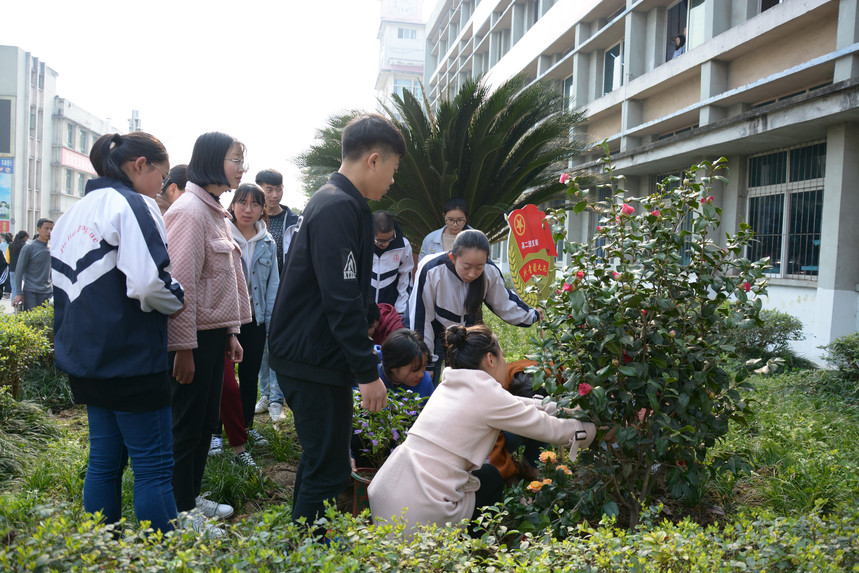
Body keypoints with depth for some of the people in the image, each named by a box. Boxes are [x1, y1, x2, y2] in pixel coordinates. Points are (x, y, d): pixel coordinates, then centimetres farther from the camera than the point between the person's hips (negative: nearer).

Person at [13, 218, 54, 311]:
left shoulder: (51, 248, 13)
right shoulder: (29, 247, -4)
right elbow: (19, 271, -4)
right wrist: (19, 293, -9)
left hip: (48, 293, 5)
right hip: (31, 293, -5)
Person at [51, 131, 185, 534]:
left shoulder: (72, 214, 15)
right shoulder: (133, 205, -13)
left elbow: (63, 285, 19)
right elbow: (147, 284, -24)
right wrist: (177, 300, -6)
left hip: (86, 358, 9)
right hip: (131, 360, -9)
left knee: (104, 459, 16)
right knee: (153, 465, -2)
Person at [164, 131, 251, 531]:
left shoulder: (214, 211, 15)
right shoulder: (189, 210, -15)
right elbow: (181, 282, -20)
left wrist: (231, 332, 16)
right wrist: (183, 347, -21)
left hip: (214, 333, 9)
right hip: (195, 335, -9)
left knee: (206, 421, 17)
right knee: (188, 424, 2)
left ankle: (192, 498, 31)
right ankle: (182, 513, 15)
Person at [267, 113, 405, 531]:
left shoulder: (332, 202, 15)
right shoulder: (339, 209, -18)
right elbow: (343, 301, -23)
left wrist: (362, 363, 23)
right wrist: (368, 372, -19)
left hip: (305, 354, 11)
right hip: (314, 359, -11)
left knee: (319, 460, 21)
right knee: (329, 470, -2)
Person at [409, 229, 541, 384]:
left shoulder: (491, 272, -21)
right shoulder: (431, 271, -33)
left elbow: (504, 302, 2)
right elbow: (421, 318, -23)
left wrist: (532, 315, 13)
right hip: (434, 332, -3)